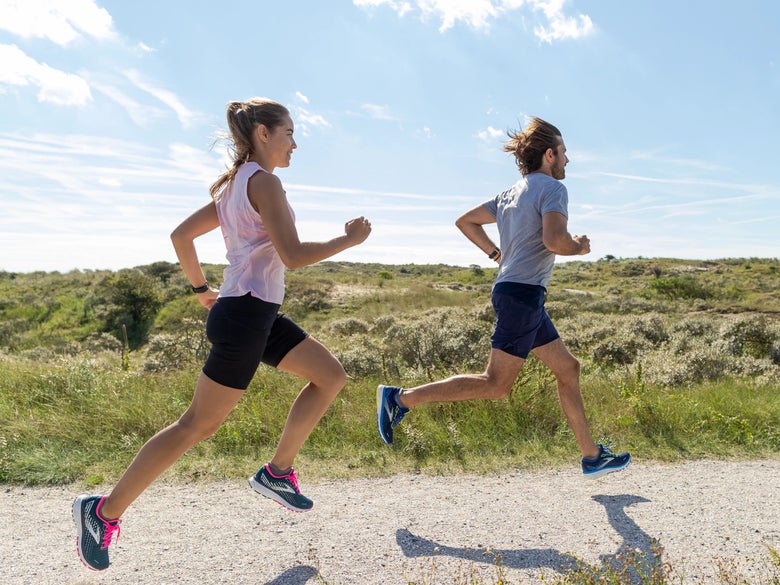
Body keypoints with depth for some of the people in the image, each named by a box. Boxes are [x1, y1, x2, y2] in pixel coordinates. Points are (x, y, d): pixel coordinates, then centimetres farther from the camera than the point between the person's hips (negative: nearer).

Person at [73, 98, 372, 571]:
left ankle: (277, 472, 17)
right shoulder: (263, 181, -12)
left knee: (331, 376, 11)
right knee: (199, 425, -1)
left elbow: (181, 236, 19)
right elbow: (293, 255, -21)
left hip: (259, 314, 10)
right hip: (245, 315, -10)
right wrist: (349, 239, -9)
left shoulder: (232, 186, 16)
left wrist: (201, 288, 25)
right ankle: (104, 512, 13)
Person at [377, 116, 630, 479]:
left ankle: (592, 456, 23)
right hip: (523, 292, -10)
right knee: (496, 385, -7)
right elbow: (554, 240, -24)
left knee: (567, 368, 15)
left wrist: (497, 254, 22)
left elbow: (465, 221, 23)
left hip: (512, 290, 10)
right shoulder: (552, 188, -7)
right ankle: (402, 398, -7)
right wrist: (578, 247, -3)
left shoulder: (511, 193, 18)